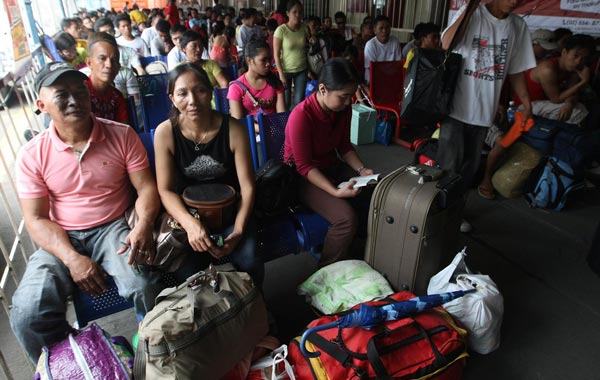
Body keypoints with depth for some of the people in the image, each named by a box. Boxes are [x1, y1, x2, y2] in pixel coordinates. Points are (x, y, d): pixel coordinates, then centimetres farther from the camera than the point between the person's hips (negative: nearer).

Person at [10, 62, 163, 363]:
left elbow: (146, 187, -3)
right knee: (26, 315, -20)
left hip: (114, 229, -1)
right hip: (60, 239, 2)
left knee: (144, 287, -29)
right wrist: (72, 259, -18)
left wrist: (144, 225, -24)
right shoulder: (32, 155, -1)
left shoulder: (122, 136, -3)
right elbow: (36, 219, -2)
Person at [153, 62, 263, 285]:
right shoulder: (165, 132, -10)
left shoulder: (233, 129, -12)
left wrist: (238, 232, -21)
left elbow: (247, 187, -10)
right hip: (187, 213, 1)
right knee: (188, 271, -23)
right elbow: (165, 190, -8)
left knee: (249, 262, -23)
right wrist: (190, 224, -26)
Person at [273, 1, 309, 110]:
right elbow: (276, 55, -12)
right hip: (286, 70, -3)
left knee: (299, 101, 3)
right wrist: (281, 74, -15)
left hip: (301, 70, 3)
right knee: (286, 102, 5)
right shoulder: (281, 30, -13)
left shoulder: (304, 28, -2)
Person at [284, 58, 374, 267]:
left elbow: (344, 146, 9)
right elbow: (304, 166, -21)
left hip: (333, 167, 7)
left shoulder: (344, 109, -4)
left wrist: (361, 169, -7)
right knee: (346, 218, -27)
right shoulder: (301, 116, -25)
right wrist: (335, 192, -31)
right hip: (304, 177, -7)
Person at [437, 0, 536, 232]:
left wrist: (527, 104, 9)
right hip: (456, 106, -5)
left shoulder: (518, 26, 8)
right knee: (448, 166, -4)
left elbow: (516, 70, 13)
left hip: (483, 110, 5)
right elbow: (447, 44, -21)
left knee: (469, 167, 13)